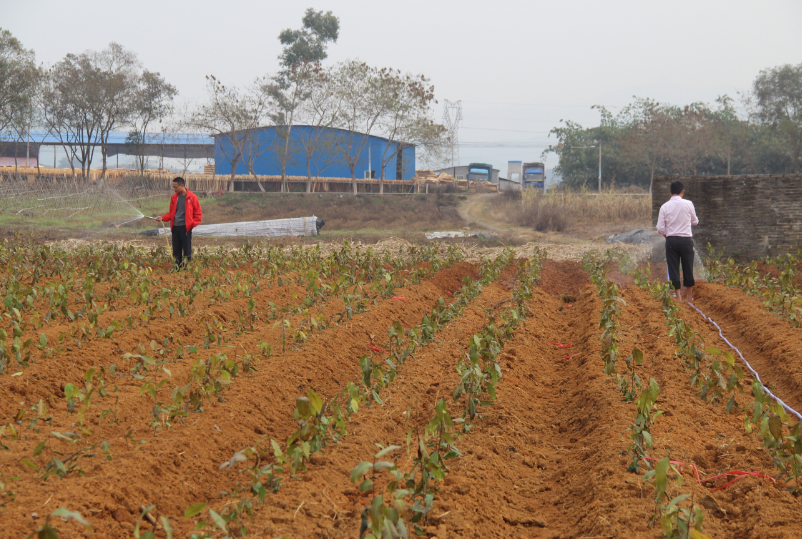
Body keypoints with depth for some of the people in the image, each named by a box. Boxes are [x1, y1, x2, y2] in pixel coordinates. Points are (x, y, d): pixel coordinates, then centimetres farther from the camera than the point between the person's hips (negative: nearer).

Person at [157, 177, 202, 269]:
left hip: (185, 228, -5)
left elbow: (198, 214, 1)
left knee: (187, 251, -3)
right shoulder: (174, 197, 11)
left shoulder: (192, 197, -4)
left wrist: (192, 224, -9)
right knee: (176, 251, 6)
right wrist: (162, 218, 2)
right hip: (175, 227, 5)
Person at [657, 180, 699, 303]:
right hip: (686, 239, 0)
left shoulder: (665, 207, -3)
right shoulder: (688, 204, -4)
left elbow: (660, 228, -4)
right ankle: (689, 296, 19)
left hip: (671, 240, 0)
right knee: (688, 268, 10)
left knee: (673, 269, 5)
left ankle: (678, 296, 5)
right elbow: (695, 221, 11)